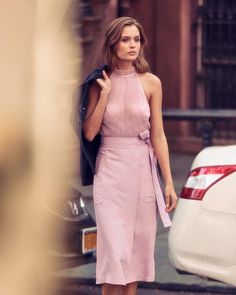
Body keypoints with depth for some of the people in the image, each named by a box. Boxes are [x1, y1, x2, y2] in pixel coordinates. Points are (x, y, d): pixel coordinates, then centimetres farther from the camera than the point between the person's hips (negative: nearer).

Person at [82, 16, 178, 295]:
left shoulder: (151, 83, 1)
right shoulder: (100, 83, 0)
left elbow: (158, 136, 2)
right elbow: (89, 132, -5)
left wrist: (169, 183, -1)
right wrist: (105, 93, -12)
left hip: (143, 170, 2)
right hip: (110, 171, -2)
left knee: (139, 247, 6)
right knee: (115, 250, -9)